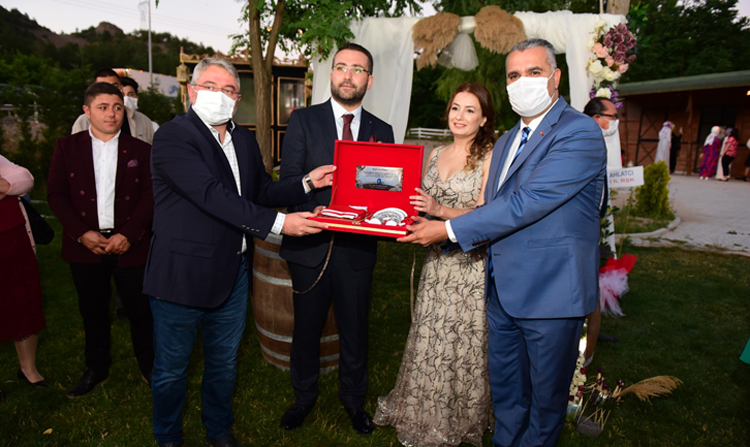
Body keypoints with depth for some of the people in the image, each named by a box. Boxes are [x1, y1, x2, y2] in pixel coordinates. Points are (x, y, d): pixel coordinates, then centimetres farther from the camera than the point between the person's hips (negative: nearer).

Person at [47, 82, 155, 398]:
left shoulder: (140, 150, 3)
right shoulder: (67, 147, 6)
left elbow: (150, 195, -3)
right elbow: (56, 194, 2)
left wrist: (128, 235, -14)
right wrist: (81, 233, -10)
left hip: (130, 245, -1)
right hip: (85, 246, 2)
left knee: (141, 312, 5)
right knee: (93, 313, 14)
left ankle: (149, 368, 24)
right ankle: (96, 369, 34)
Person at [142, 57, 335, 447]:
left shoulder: (244, 140, 9)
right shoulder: (172, 137, -15)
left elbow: (261, 191, 13)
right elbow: (212, 195, -26)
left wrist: (307, 183, -3)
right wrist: (279, 223, -30)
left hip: (231, 275, 7)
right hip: (181, 275, -6)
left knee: (224, 363, 22)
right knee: (171, 369, 14)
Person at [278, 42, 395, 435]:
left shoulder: (382, 131, 7)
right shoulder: (303, 121, 0)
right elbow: (288, 181, -6)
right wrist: (314, 211, -24)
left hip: (357, 248, 1)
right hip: (310, 244, -1)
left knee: (354, 330, 15)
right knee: (306, 328, 15)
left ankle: (353, 399, 39)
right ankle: (304, 396, 39)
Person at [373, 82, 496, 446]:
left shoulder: (491, 156, -6)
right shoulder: (437, 154, 11)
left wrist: (440, 210, -28)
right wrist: (412, 206, -4)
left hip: (472, 262, -5)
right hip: (437, 257, 5)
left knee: (465, 341, 5)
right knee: (429, 336, 12)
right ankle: (425, 415, 34)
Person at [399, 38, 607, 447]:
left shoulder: (580, 132, -15)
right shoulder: (506, 141, 13)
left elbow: (527, 203, -24)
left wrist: (448, 229, -19)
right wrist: (433, 225, 1)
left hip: (549, 290, -7)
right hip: (503, 287, 8)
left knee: (546, 394, 14)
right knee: (504, 388, 21)